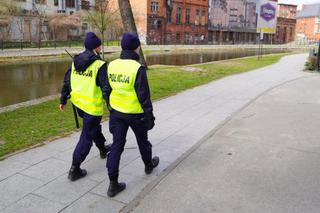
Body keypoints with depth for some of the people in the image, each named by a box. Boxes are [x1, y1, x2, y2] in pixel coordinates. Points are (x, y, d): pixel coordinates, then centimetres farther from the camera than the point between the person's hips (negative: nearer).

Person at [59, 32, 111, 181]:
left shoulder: (75, 61, 4)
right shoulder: (100, 65, -18)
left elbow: (67, 82, 9)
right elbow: (105, 88, -17)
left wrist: (63, 100, 18)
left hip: (78, 103, 8)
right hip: (92, 106, -8)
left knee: (94, 127, 29)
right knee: (86, 137, 3)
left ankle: (103, 149, 50)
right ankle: (74, 170, 8)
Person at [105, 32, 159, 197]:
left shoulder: (112, 65, 0)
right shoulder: (138, 68, -19)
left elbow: (107, 90, 10)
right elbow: (144, 96, -18)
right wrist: (150, 116, -9)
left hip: (116, 113, 5)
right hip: (136, 114, -4)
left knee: (117, 146, 7)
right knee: (142, 141, 20)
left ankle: (113, 183, 7)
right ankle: (149, 165, 45)